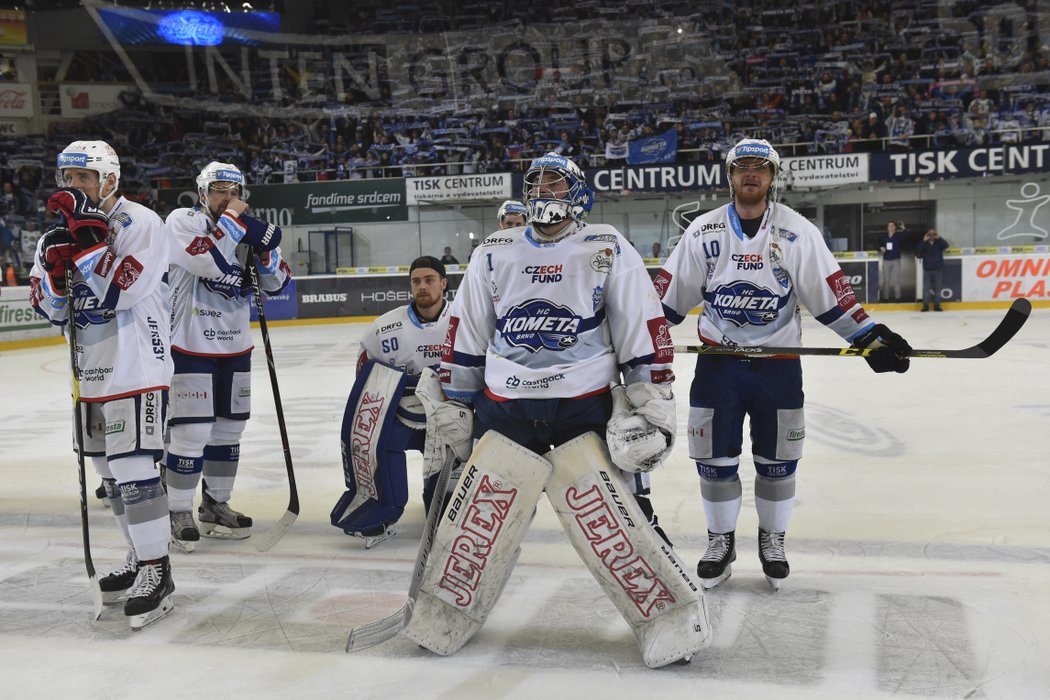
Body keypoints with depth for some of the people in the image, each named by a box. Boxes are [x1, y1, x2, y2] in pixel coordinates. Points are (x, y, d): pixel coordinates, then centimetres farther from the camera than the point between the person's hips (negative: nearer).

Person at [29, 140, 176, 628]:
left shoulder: (141, 223, -11)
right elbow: (49, 307, 5)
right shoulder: (62, 230, 11)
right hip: (90, 372, 8)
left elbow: (119, 290, -24)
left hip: (136, 370, -8)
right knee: (110, 473, 14)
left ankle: (156, 574, -1)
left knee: (133, 471, -10)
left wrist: (86, 233, -26)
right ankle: (140, 559, 28)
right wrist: (54, 264, -13)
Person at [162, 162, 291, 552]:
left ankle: (215, 505, 27)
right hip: (191, 345, -6)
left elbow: (276, 283, 4)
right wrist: (232, 220, -19)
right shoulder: (182, 221, -8)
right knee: (191, 432, -7)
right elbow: (209, 262, -26)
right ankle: (179, 514, 6)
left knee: (229, 428, 13)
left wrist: (265, 247, -13)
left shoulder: (245, 228, 9)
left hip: (235, 346, 7)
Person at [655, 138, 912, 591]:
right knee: (715, 457, 5)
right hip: (717, 361, 1)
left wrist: (870, 337, -9)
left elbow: (830, 292, -2)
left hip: (778, 362, 0)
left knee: (777, 459, 8)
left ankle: (772, 538, 27)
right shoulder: (703, 231, 1)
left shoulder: (797, 232, -2)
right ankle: (721, 540, 22)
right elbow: (669, 292, 4)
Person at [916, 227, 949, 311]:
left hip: (938, 269, 0)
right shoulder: (924, 244, 3)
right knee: (926, 288, 0)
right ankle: (925, 306, 3)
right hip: (927, 269, 0)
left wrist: (939, 238, -19)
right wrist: (924, 241, -14)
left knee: (938, 288, 3)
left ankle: (937, 305, 8)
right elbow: (918, 253, -11)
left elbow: (946, 245, -15)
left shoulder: (939, 242, 4)